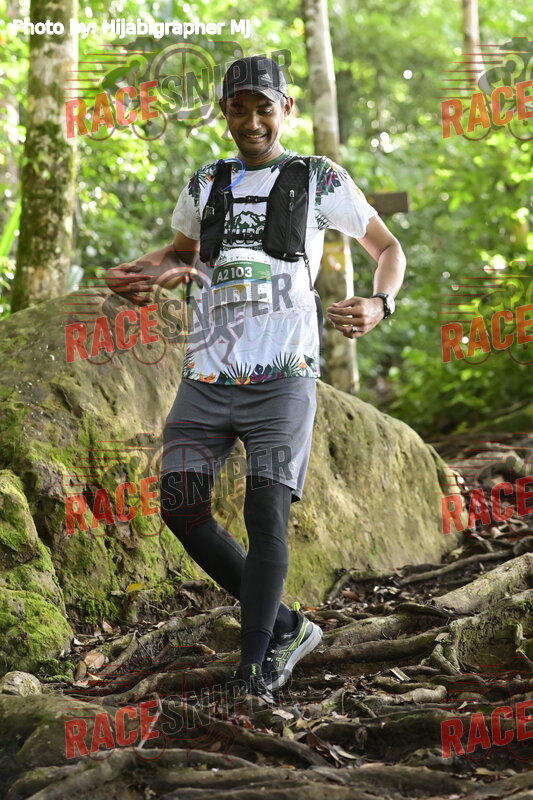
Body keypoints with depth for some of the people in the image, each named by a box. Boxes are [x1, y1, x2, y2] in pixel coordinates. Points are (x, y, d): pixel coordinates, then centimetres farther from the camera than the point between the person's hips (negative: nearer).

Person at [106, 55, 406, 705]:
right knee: (182, 510, -3)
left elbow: (388, 248, 14)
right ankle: (285, 626, 12)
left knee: (266, 516, -12)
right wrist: (142, 275, 11)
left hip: (282, 378, -4)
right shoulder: (205, 185, 17)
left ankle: (254, 673, -5)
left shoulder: (320, 180, 7)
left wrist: (379, 305, -7)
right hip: (206, 377, 4)